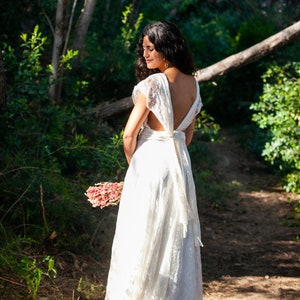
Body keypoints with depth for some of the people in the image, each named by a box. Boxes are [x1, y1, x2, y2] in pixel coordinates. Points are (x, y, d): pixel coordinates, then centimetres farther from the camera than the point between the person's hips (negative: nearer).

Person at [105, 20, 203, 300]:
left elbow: (129, 135, -14)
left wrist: (133, 165, 2)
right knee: (177, 235, 14)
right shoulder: (192, 84, 5)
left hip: (150, 162, -6)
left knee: (143, 235, 2)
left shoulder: (153, 83, -16)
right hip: (180, 163, 7)